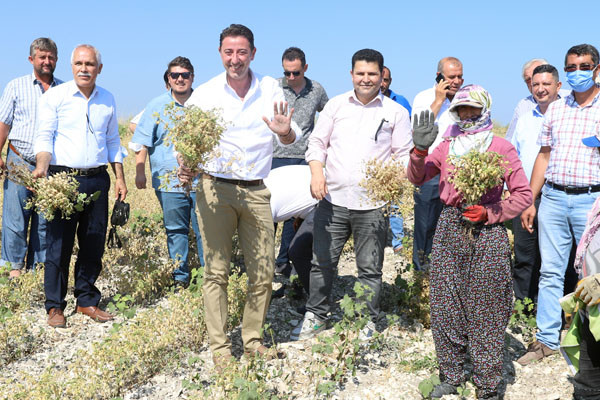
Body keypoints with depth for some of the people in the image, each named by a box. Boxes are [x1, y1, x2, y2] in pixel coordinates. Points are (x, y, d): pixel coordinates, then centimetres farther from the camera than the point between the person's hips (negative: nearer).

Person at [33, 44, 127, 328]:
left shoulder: (107, 100, 14)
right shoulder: (54, 96, 2)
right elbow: (44, 136, -4)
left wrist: (120, 178, 12)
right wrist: (42, 166, -22)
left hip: (98, 180, 4)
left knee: (94, 244, 7)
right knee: (59, 243, -3)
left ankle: (87, 300, 20)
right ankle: (55, 306, 9)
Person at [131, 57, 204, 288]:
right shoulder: (157, 106, 7)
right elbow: (143, 141, 8)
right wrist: (140, 171, 2)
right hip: (168, 181, 0)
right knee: (175, 230, 6)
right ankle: (180, 277, 17)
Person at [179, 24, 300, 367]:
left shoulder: (271, 88, 4)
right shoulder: (205, 93, 0)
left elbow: (292, 138, 6)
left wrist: (284, 131, -18)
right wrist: (186, 167, -18)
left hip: (257, 191, 2)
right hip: (215, 189, -2)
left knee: (263, 271, 6)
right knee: (216, 271, 0)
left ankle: (253, 338, 23)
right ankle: (219, 345, 12)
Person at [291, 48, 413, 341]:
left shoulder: (396, 112, 5)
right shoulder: (336, 105, 10)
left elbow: (404, 155, 4)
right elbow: (317, 142, 11)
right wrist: (316, 172, -5)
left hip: (373, 204, -2)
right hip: (333, 199, 2)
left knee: (369, 268, 6)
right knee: (322, 262, 9)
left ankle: (368, 322, 21)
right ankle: (315, 316, 26)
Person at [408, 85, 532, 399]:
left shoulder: (501, 148, 0)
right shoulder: (447, 147, 11)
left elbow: (523, 194, -1)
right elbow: (417, 178, 5)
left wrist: (489, 212, -14)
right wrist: (420, 150, -12)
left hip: (487, 234, -4)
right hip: (449, 231, 4)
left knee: (486, 310, 0)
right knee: (445, 306, 8)